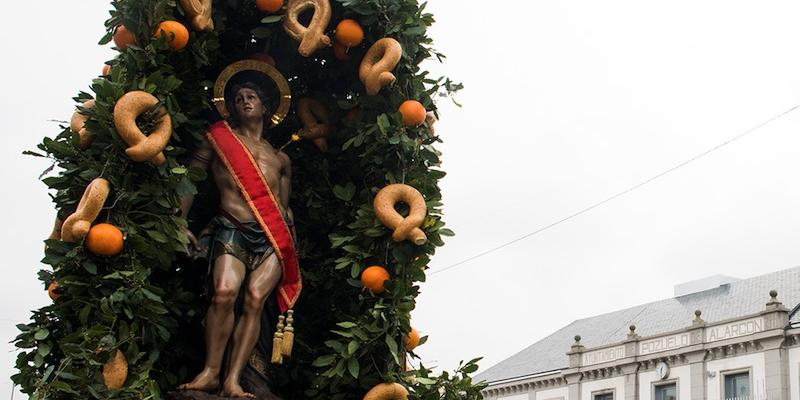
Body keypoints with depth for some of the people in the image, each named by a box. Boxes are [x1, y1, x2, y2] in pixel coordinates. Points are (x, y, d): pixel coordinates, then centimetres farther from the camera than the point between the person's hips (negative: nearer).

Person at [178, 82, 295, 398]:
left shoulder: (280, 158, 29)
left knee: (255, 299, -16)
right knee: (225, 291, -26)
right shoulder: (219, 138, 20)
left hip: (273, 237, 2)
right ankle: (210, 372, -19)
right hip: (232, 229, -2)